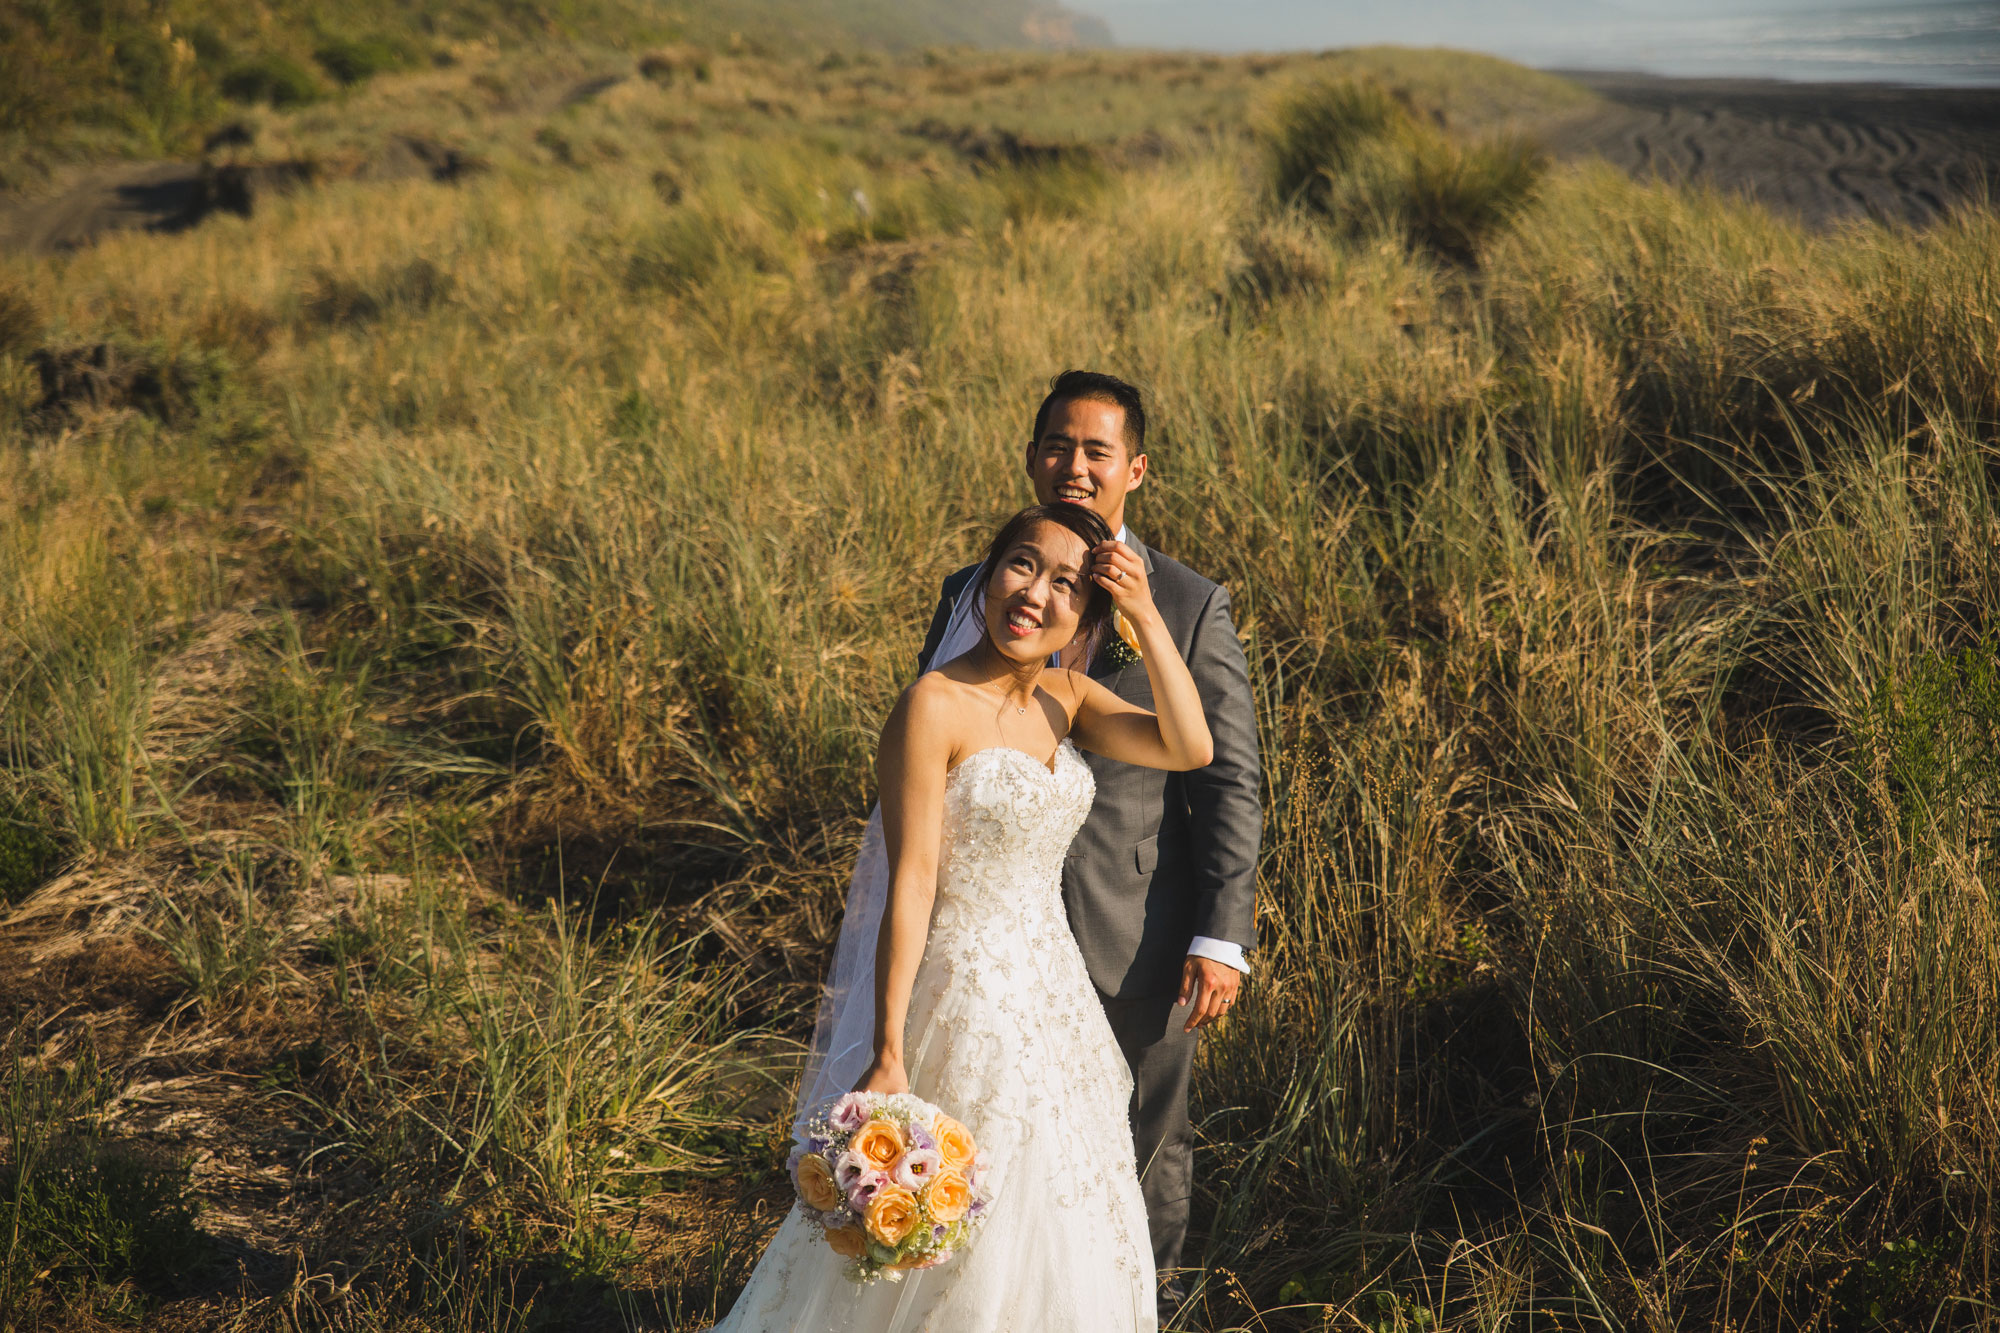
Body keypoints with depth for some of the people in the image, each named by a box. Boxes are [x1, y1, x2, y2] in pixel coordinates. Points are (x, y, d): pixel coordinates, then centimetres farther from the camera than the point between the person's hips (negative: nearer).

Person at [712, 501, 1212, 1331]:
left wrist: (1146, 617, -12)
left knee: (1052, 1239, 19)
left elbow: (1190, 747, -7)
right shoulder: (935, 708, -17)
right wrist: (887, 1054, -22)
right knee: (945, 1250, 6)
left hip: (1054, 997, 7)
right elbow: (910, 884, -20)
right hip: (965, 994, -7)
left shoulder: (1066, 697, 4)